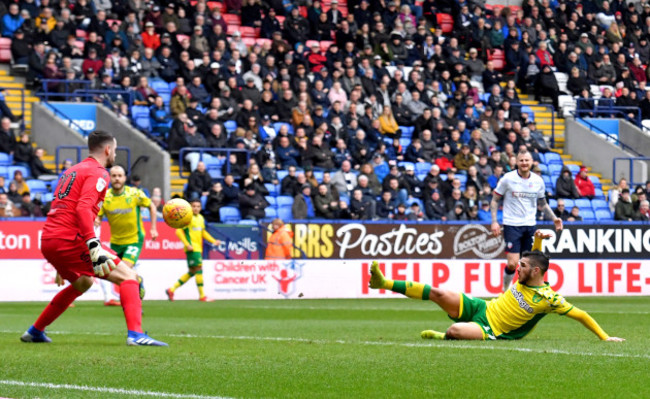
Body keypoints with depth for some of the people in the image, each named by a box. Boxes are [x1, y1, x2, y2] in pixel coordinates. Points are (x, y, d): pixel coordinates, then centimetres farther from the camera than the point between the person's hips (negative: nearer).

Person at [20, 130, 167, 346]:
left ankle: (35, 331, 37)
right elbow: (83, 208, -21)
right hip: (69, 240, -9)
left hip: (48, 241, 9)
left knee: (83, 282, 34)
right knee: (127, 276, -8)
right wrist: (94, 246, -28)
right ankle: (135, 334, -26)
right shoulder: (98, 173, -5)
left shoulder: (72, 170, 23)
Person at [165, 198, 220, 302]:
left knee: (192, 272, 10)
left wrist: (213, 241, 15)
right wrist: (187, 244, -18)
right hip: (192, 248, -9)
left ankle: (172, 289, 17)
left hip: (198, 249, 9)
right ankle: (202, 296, -8)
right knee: (198, 269, -11)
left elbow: (203, 232, 27)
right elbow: (179, 231, -12)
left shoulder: (200, 218, 16)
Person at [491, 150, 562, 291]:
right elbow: (495, 200, 2)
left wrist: (554, 218, 5)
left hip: (530, 225, 4)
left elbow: (543, 203, 19)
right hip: (512, 225, -4)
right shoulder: (508, 179, -5)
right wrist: (494, 222, -7)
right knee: (512, 263, -13)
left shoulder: (538, 181, 5)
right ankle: (505, 289, 8)